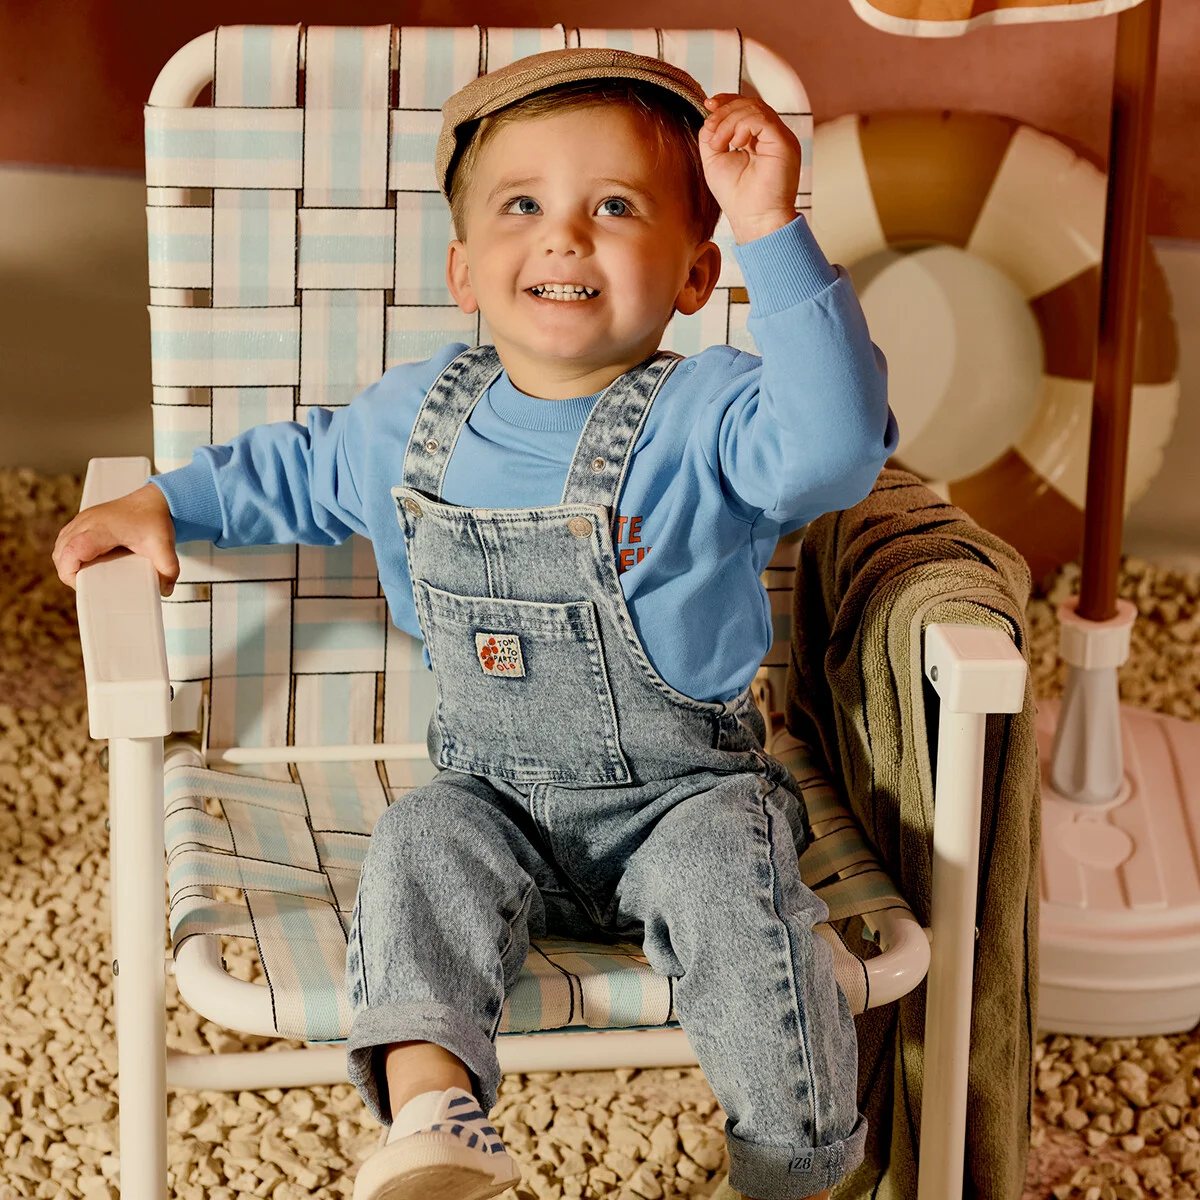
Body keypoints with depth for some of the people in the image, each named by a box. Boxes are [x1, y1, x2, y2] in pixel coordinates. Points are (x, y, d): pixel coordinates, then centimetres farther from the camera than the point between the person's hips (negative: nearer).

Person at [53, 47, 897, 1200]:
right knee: (424, 845, -24)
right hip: (500, 797, 4)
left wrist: (773, 231, -39)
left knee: (728, 880, -29)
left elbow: (833, 441, -35)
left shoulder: (703, 417, -12)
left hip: (685, 791, -4)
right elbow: (300, 472, 26)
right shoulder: (411, 416, 4)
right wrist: (163, 503, 15)